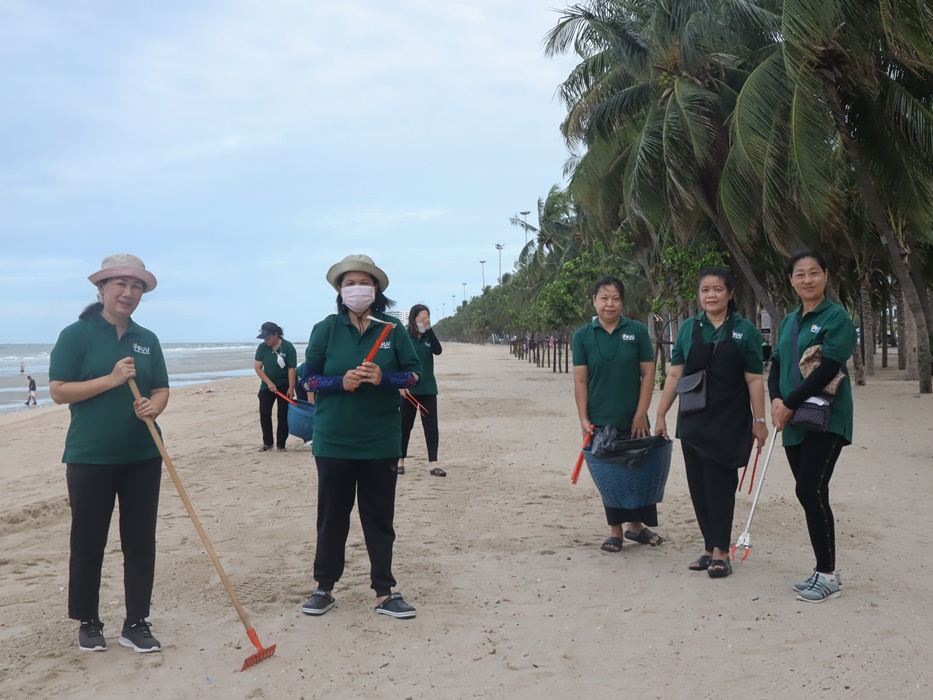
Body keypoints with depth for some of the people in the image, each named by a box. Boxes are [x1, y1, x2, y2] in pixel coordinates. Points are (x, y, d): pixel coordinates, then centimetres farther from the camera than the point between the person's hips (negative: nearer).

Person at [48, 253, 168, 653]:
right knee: (88, 544, 7)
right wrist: (111, 379, -18)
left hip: (142, 457, 4)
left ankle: (136, 624, 18)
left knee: (141, 544, 7)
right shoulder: (76, 335, -4)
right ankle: (88, 623, 24)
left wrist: (153, 406, -12)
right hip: (90, 458, -4)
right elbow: (58, 391, -9)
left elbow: (161, 390, 11)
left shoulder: (147, 340, 10)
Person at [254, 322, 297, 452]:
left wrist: (291, 388, -19)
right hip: (267, 385, 3)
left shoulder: (288, 347, -15)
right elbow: (257, 367, -6)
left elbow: (291, 369, -15)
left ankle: (281, 444, 7)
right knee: (264, 413, -2)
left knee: (283, 415, -1)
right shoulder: (262, 347, -5)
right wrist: (269, 383, -16)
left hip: (284, 385, -3)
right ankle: (267, 442, 10)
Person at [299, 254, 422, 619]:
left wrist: (383, 378, -16)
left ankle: (384, 592, 18)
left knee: (380, 517, 8)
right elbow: (309, 377, 1)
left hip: (381, 441, 1)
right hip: (333, 441, 0)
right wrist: (341, 382, -17)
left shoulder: (393, 330, 1)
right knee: (331, 516, 9)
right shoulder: (326, 329, 0)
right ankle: (324, 588, 24)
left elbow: (414, 374, 2)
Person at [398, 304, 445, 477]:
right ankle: (400, 461, 20)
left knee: (431, 426, -1)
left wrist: (429, 328, -20)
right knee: (405, 425, 7)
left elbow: (438, 350, -13)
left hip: (428, 389, 3)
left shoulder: (428, 337, 6)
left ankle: (434, 464, -1)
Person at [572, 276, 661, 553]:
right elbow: (580, 380, -2)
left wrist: (641, 414, -7)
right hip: (601, 421, 0)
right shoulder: (583, 336, -1)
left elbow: (648, 374, -2)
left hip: (633, 420, 0)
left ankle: (636, 525, 26)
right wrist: (584, 419, -8)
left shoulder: (637, 331, -2)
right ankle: (615, 531, 20)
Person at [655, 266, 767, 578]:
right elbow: (675, 375, 7)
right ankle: (710, 547, 17)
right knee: (698, 485, 6)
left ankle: (720, 552, 6)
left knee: (720, 484, -2)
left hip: (729, 422, -3)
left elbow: (754, 379, -3)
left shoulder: (744, 330, -2)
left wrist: (759, 421, -6)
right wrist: (660, 415, 5)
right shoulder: (689, 328, 6)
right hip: (693, 421, 3)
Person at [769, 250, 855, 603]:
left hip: (826, 419, -6)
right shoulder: (789, 321, 14)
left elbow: (828, 368, -16)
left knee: (811, 491, -11)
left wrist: (790, 405, -15)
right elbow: (776, 365, 12)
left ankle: (828, 575, 0)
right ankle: (824, 570, 17)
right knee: (808, 494, 7)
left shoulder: (836, 317, -7)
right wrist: (776, 400, -7)